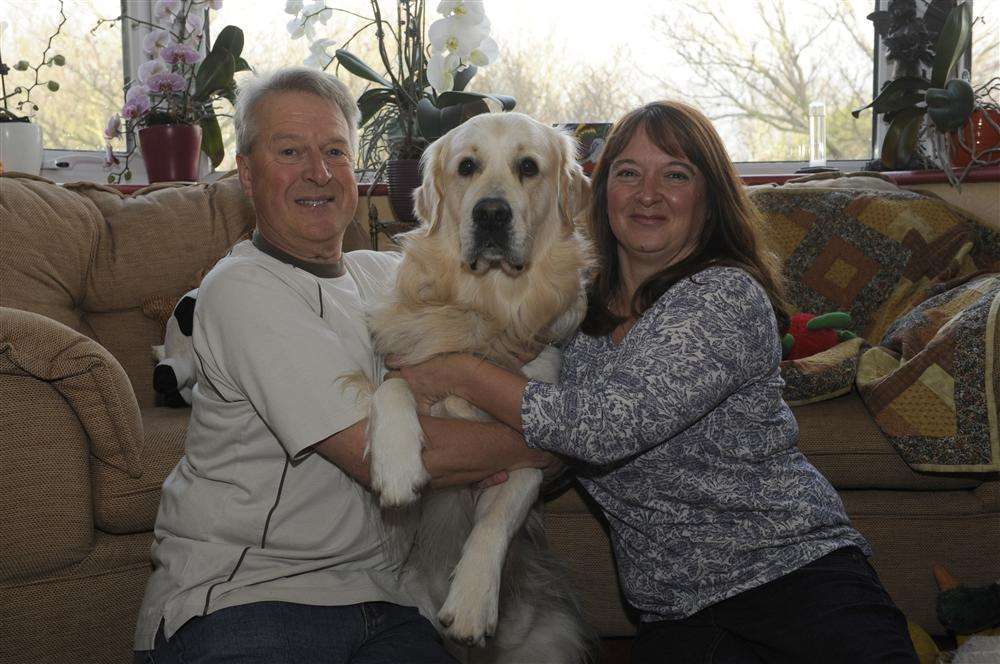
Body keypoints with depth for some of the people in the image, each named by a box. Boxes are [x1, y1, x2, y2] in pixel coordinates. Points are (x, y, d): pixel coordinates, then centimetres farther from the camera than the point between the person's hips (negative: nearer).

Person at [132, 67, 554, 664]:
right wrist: (539, 443, -10)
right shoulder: (242, 288, -11)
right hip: (241, 595, -5)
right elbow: (380, 454, -18)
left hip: (377, 597, 5)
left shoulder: (385, 273, 13)